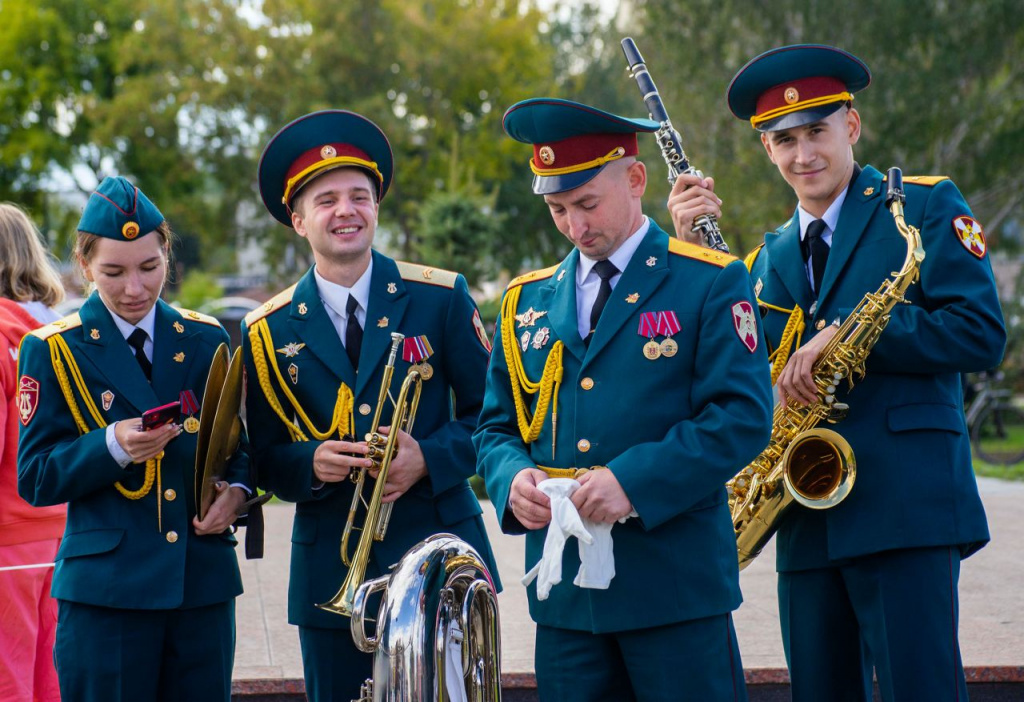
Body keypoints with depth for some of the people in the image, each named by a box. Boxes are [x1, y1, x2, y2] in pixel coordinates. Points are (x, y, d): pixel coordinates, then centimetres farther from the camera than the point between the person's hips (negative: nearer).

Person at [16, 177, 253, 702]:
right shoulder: (53, 350, 1)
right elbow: (34, 479, -3)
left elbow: (240, 442, 16)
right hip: (104, 590, -3)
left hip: (204, 580, 3)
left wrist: (236, 489, -6)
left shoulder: (207, 340, 10)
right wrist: (112, 446, -20)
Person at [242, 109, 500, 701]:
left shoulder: (443, 298, 1)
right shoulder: (268, 332, 5)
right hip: (330, 578, 1)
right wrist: (311, 463, -14)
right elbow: (266, 457, 8)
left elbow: (491, 413, 4)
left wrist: (428, 458, -14)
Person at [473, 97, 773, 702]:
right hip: (564, 591, 4)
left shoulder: (711, 284, -1)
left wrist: (634, 482, -20)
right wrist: (513, 479, -6)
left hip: (678, 583, -4)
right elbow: (496, 425, 18)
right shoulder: (528, 301, 14)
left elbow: (743, 417, -9)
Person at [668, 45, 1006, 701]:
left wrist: (846, 333, -15)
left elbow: (982, 334, -8)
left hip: (907, 504, -5)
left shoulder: (926, 206, 3)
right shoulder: (773, 255, 20)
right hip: (809, 521, 6)